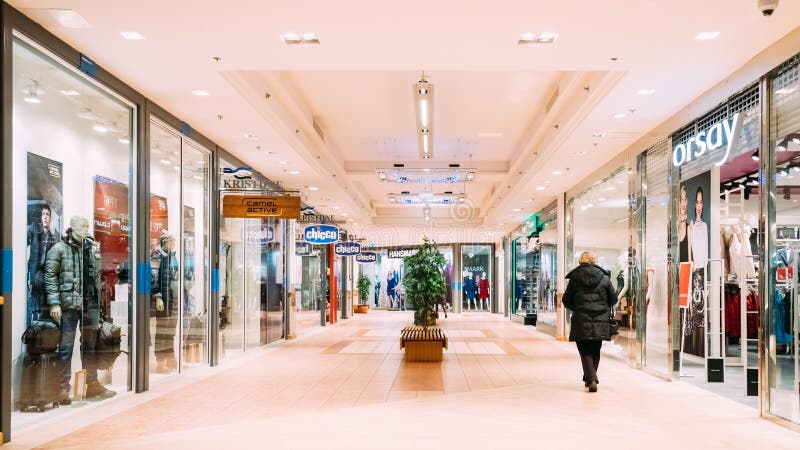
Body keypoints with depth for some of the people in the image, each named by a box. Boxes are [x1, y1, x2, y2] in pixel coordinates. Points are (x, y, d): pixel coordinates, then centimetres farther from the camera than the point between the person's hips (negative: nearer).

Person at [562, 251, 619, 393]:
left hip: (581, 321, -2)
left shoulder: (574, 279, -2)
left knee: (585, 351, 4)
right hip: (600, 321, 2)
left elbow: (566, 301, 2)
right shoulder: (604, 278, 1)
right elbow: (613, 299, 6)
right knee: (595, 351, 17)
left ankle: (591, 379, -12)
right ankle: (591, 377, 25)